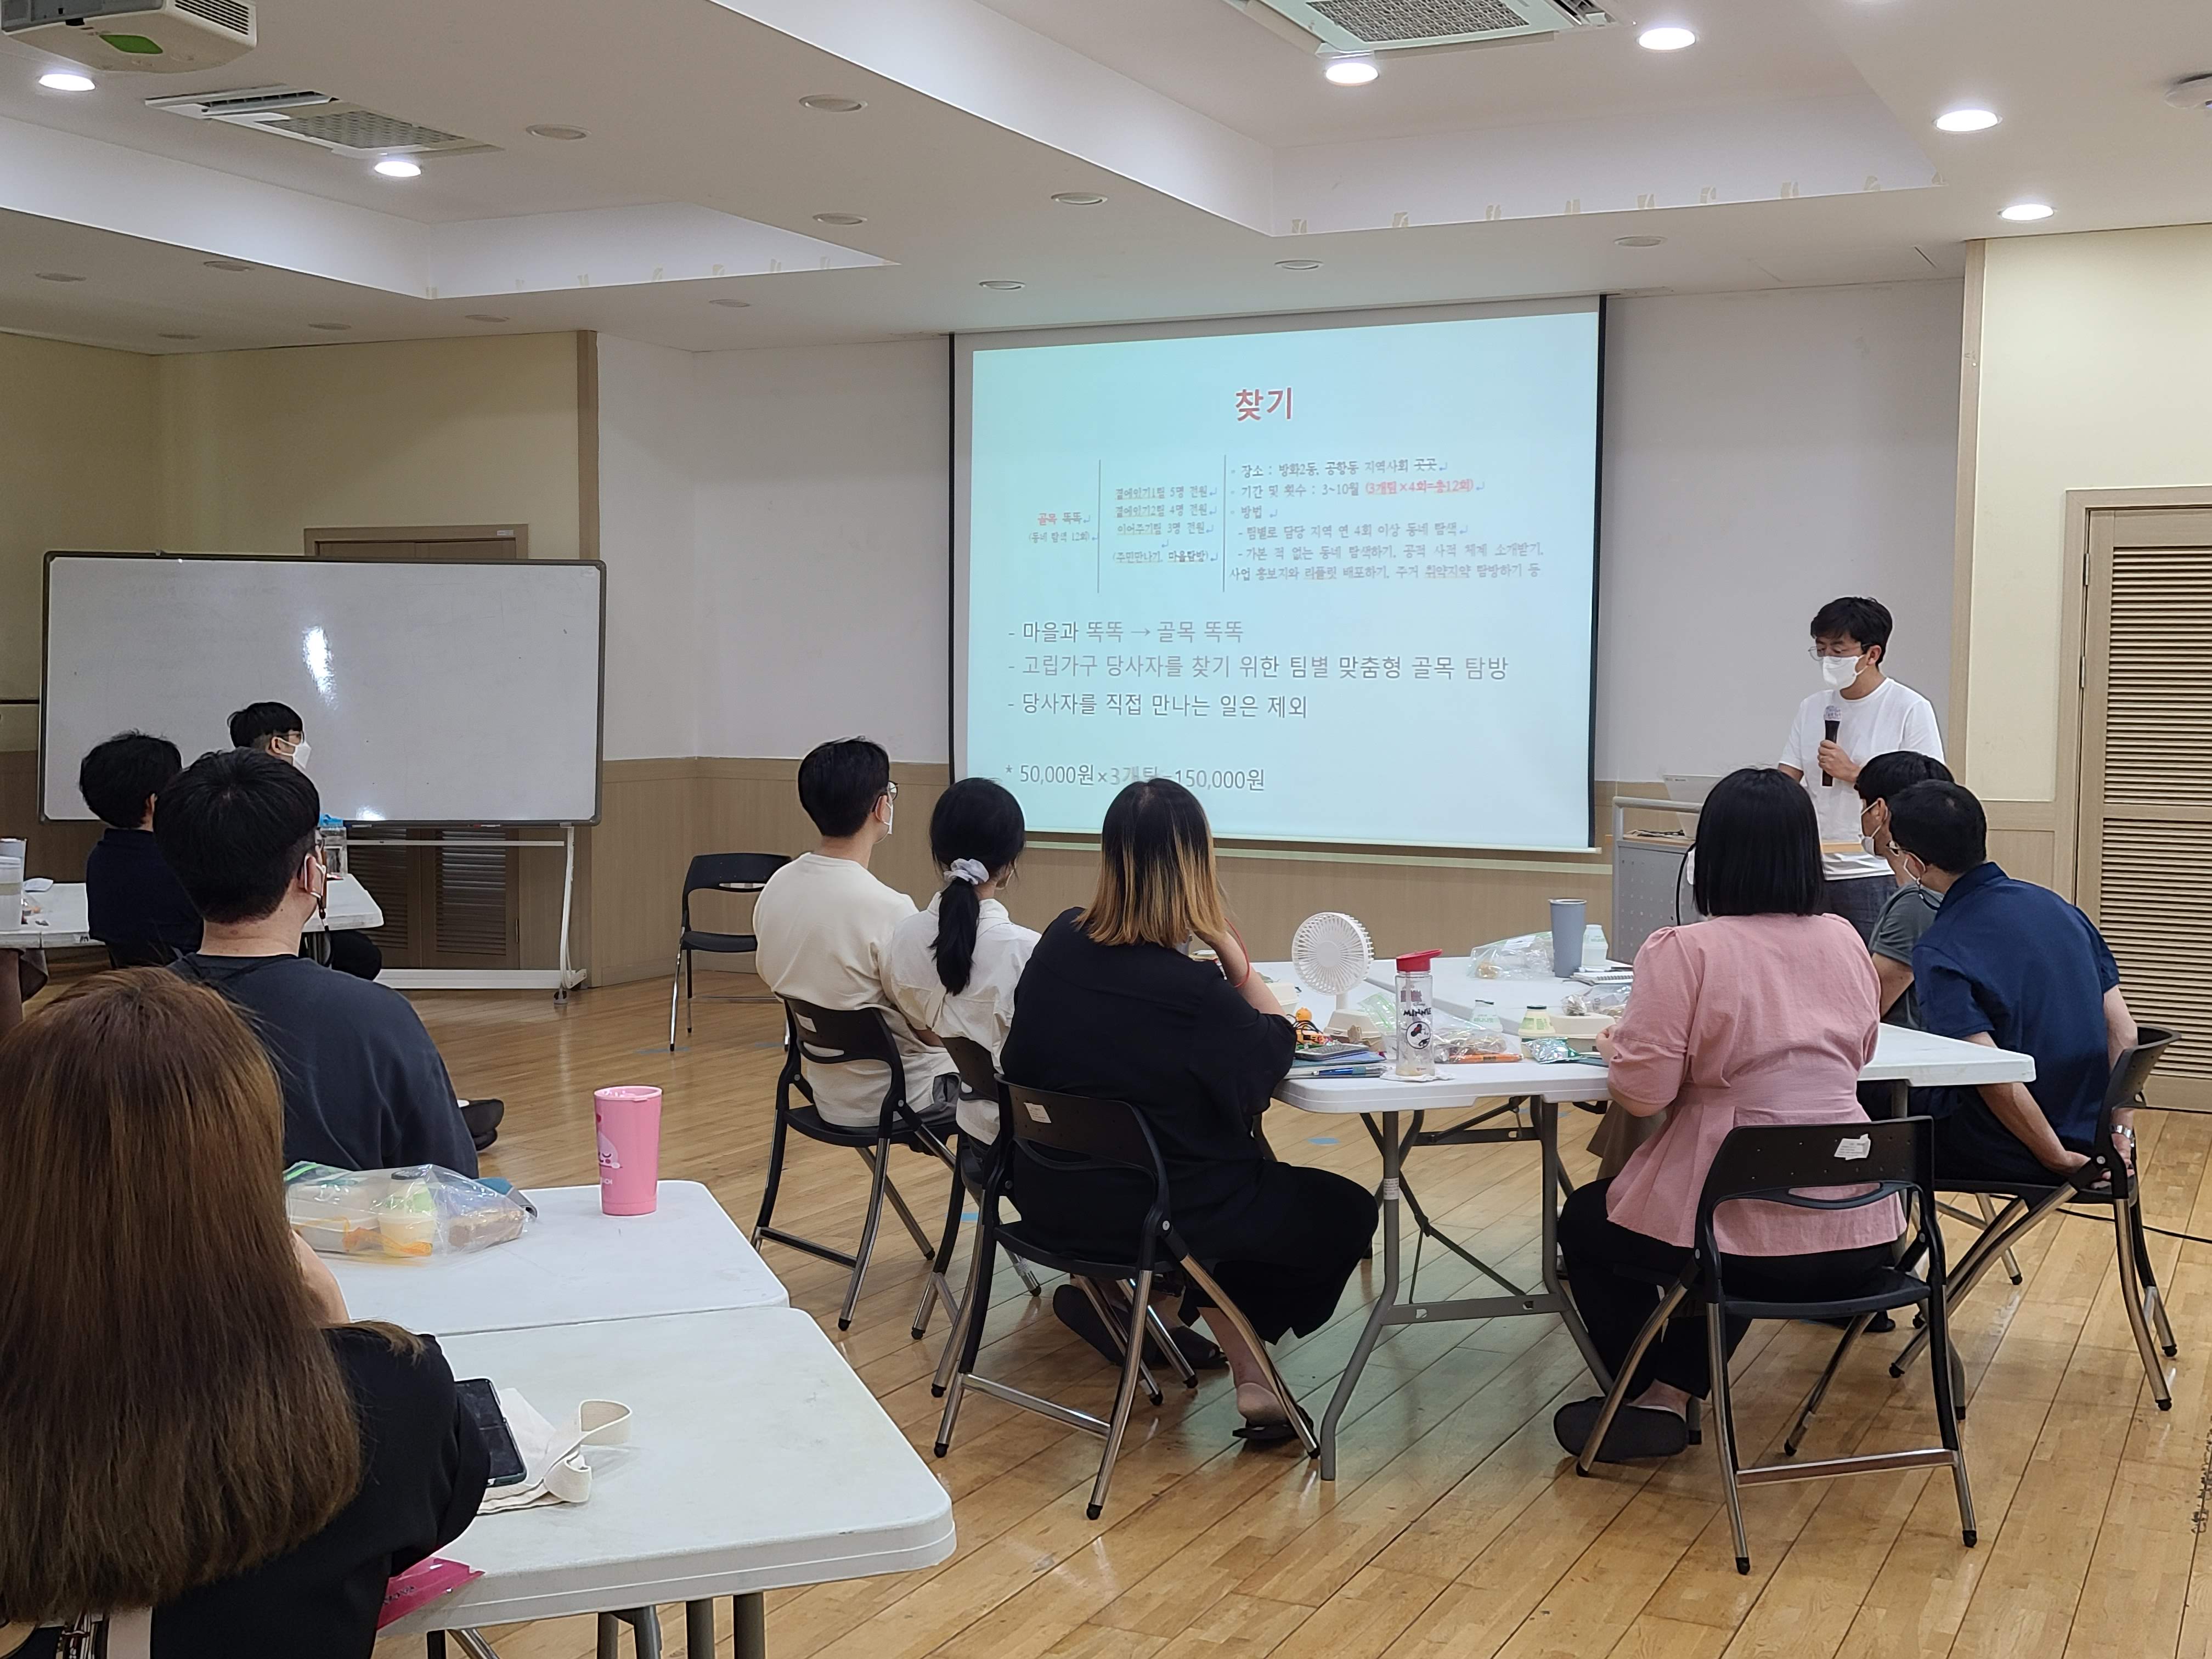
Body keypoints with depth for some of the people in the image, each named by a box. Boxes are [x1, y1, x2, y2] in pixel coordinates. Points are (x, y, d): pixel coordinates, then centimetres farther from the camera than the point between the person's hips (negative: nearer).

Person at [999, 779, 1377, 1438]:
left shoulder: (1060, 942, -9)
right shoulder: (1194, 993, -27)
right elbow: (1277, 1042, -8)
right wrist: (1227, 945, -12)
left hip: (1051, 1193, 7)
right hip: (1153, 1215, -6)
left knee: (1242, 1164, 33)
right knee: (1345, 1212, 15)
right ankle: (1251, 1372, 24)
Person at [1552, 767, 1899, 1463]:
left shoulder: (1683, 951, -13)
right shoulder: (1844, 941, 5)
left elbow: (1641, 1093, -14)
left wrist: (1616, 1045, 6)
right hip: (1859, 1236, 5)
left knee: (1584, 1221, 24)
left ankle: (1645, 1399, 28)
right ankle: (1675, 1391, 27)